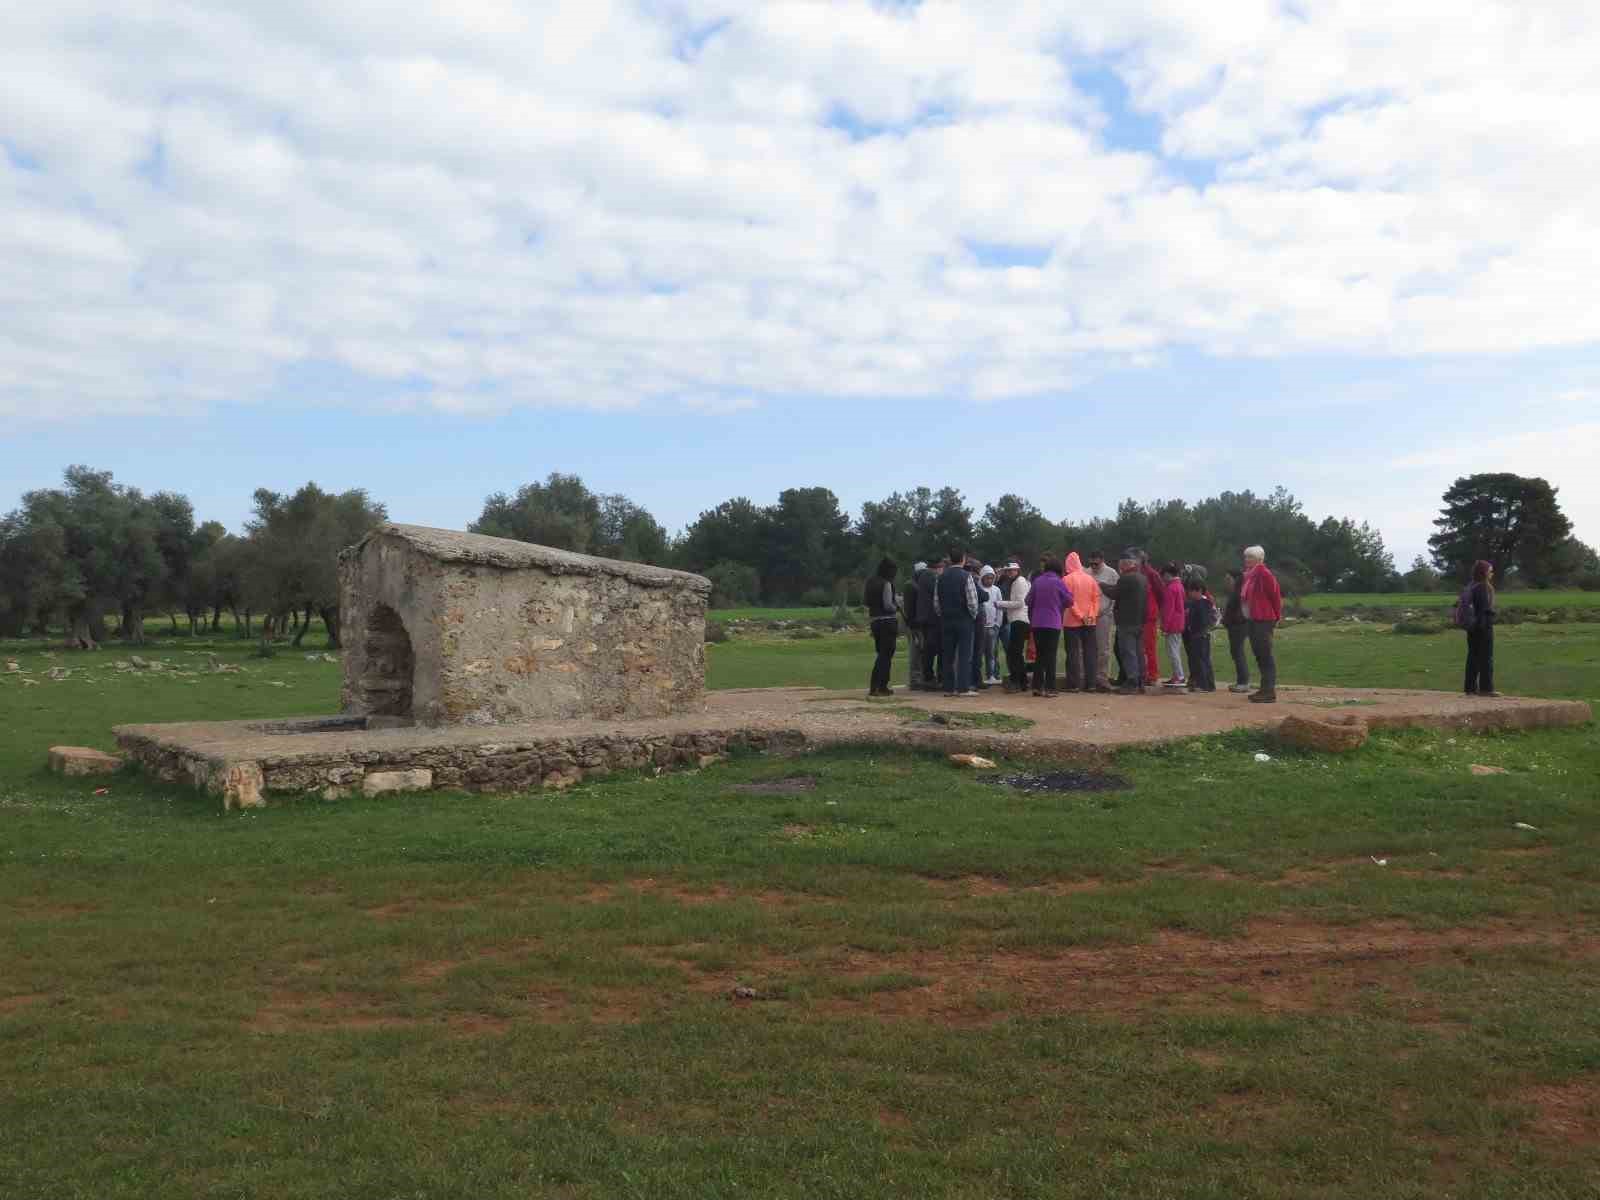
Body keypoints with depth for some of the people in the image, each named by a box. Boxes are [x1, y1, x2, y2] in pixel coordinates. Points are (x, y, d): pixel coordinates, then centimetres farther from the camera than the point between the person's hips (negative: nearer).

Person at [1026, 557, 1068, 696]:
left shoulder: (1037, 581, 5)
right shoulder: (1057, 582, -6)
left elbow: (1029, 600, 8)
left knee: (1040, 655, 12)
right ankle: (1049, 688, -3)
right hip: (1053, 623, -4)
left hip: (1036, 623, 4)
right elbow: (1069, 599, -1)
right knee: (1051, 656, 0)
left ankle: (1037, 686, 9)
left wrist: (1031, 618, 18)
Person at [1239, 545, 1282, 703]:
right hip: (1253, 620, 9)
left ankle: (1270, 692, -6)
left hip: (1263, 621, -9)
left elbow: (1275, 595, -13)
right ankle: (1265, 689, 21)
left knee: (1266, 655, -8)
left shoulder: (1264, 574, -14)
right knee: (1259, 655, 13)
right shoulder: (1249, 575, 13)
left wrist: (1277, 616, -4)